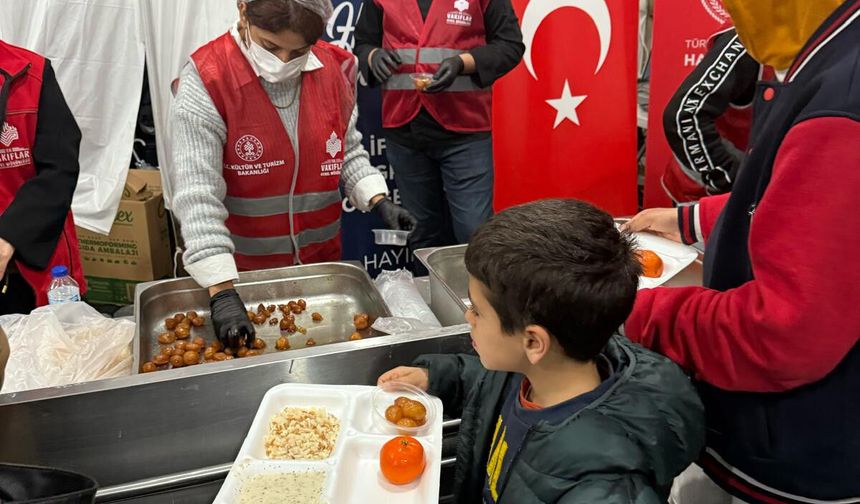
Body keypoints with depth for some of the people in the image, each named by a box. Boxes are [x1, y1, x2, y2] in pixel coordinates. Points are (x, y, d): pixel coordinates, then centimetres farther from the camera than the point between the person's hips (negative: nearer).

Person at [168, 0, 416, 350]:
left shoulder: (331, 69, -4)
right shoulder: (206, 80, -18)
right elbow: (197, 193, -23)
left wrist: (379, 202, -6)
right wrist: (222, 292, -29)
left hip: (321, 258, 4)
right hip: (244, 269, -4)